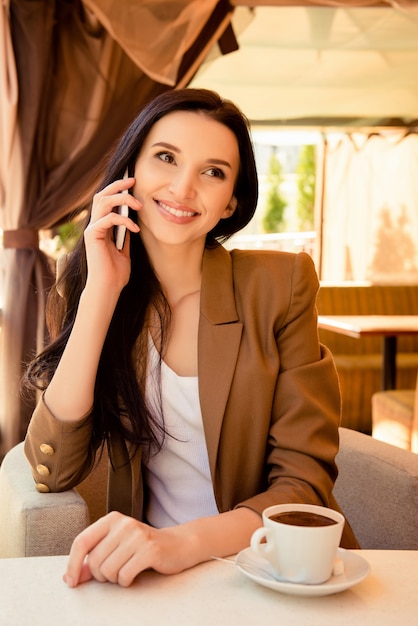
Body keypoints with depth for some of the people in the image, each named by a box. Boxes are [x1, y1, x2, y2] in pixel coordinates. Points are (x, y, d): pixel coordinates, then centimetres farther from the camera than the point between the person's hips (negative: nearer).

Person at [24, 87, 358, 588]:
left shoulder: (280, 286, -6)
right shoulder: (78, 296, 1)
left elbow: (304, 482, -8)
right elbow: (53, 472, -9)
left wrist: (187, 541, -26)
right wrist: (101, 293, -14)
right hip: (146, 579, 0)